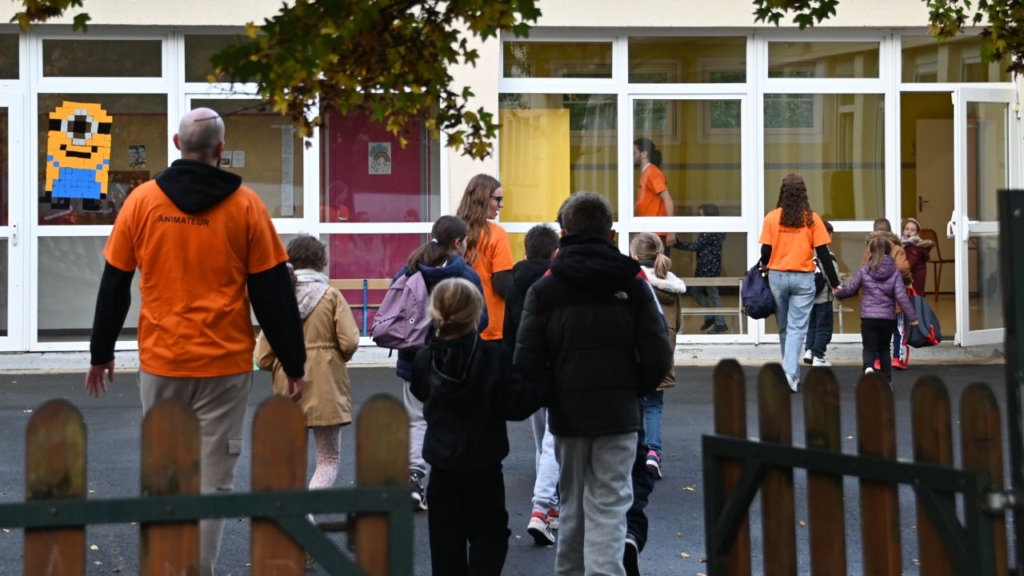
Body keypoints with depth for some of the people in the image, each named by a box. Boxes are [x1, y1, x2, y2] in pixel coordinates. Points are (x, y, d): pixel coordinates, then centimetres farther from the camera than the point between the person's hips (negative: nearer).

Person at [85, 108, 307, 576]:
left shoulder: (142, 200, 1)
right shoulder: (244, 205, -3)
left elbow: (113, 285, 6)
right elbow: (273, 292, -2)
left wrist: (101, 353, 17)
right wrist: (294, 362, 5)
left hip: (160, 362, 2)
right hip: (226, 363, -2)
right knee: (213, 477, 4)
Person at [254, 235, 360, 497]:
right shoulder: (331, 295, -8)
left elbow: (263, 358, -2)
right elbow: (350, 342, -14)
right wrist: (335, 357, 8)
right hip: (326, 388, -2)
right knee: (329, 459, 7)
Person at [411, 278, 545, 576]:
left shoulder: (424, 359, -4)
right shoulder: (494, 357, -15)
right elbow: (516, 404, -14)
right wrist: (540, 387, -2)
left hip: (442, 465, 3)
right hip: (484, 465, -3)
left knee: (446, 539, 11)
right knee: (488, 534, 9)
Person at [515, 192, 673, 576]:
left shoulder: (544, 289, -3)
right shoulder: (632, 284, -2)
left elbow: (527, 362, -8)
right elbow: (658, 358, -5)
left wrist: (553, 397, 8)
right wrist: (633, 393, 11)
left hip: (567, 415, 1)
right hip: (619, 416, -1)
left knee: (572, 503, 17)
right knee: (608, 507, 0)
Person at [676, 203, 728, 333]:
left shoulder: (710, 232, -19)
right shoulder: (716, 231, 11)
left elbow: (696, 246, -20)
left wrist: (678, 244, -14)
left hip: (709, 268, -10)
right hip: (705, 267, 10)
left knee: (712, 294, -3)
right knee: (695, 289, 18)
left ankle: (720, 323, 4)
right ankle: (710, 316, 24)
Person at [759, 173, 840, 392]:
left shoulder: (772, 217, -4)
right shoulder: (812, 218, -4)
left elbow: (766, 251, -5)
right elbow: (823, 254, -5)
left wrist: (765, 267, 17)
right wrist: (835, 284, 1)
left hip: (777, 277, 1)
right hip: (803, 278, -1)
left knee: (784, 327, 15)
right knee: (797, 327, -1)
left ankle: (792, 372, 25)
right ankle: (790, 371, -16)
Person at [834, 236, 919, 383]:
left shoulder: (864, 270, -2)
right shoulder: (894, 272, -1)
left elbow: (850, 289, 6)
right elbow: (901, 296, -6)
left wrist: (838, 293, 28)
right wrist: (912, 316, -2)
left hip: (868, 317, -1)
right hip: (888, 317, 1)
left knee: (869, 348, 1)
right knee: (884, 348, 17)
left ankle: (868, 367, -29)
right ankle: (886, 380, 17)